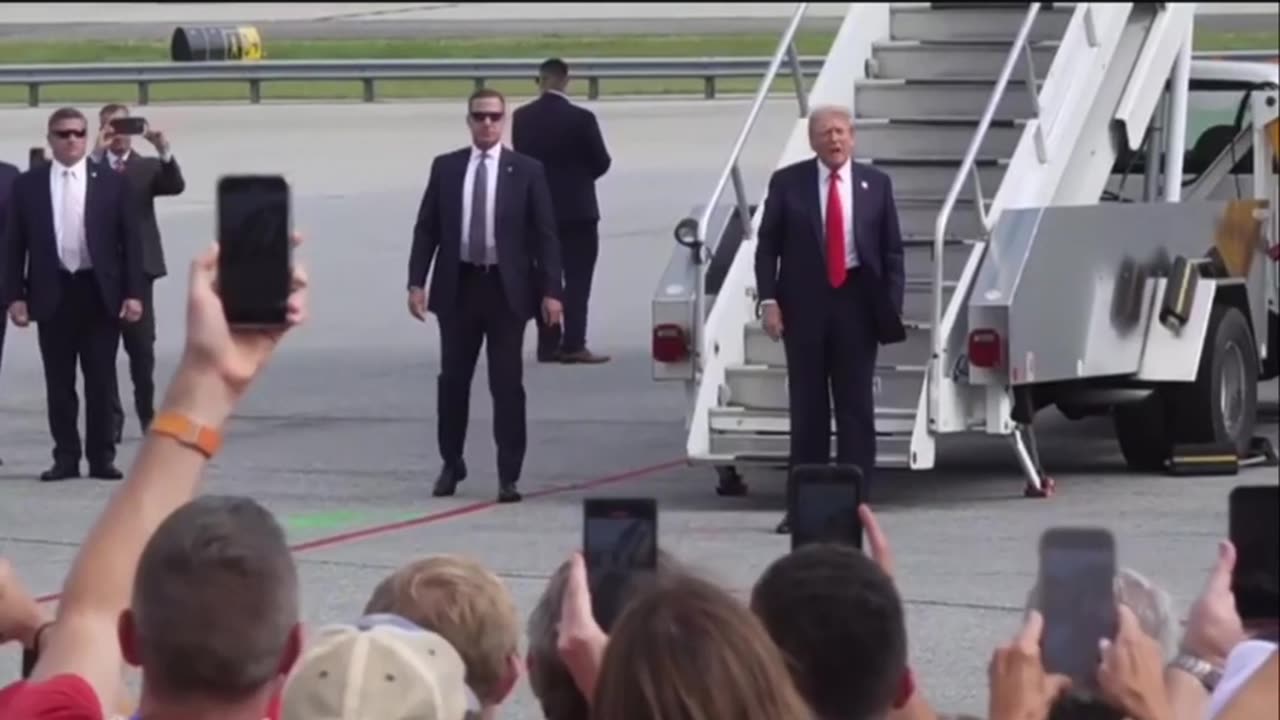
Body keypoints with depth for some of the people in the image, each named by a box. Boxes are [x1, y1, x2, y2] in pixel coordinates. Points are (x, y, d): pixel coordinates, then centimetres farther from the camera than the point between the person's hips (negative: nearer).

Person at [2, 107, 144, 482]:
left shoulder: (111, 183, 3)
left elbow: (130, 241, 3)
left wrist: (133, 293, -5)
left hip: (99, 293, 0)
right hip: (52, 293, 0)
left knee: (101, 381, 3)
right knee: (59, 382, 3)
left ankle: (102, 457, 8)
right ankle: (66, 457, 9)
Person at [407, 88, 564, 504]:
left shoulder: (526, 171, 1)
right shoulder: (445, 168, 6)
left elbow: (544, 234, -1)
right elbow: (426, 228, 6)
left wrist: (550, 291, -8)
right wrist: (416, 282, -3)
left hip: (506, 288, -2)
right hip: (458, 286, 2)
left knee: (507, 384, -1)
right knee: (453, 379, 10)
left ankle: (509, 476, 3)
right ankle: (451, 465, 25)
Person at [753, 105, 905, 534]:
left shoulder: (875, 185, 5)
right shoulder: (787, 183, 1)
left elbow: (892, 250, 6)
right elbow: (767, 245, 2)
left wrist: (892, 306, -2)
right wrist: (768, 300, -9)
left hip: (856, 301, 1)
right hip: (804, 302, -1)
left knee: (856, 405, 2)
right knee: (807, 405, 4)